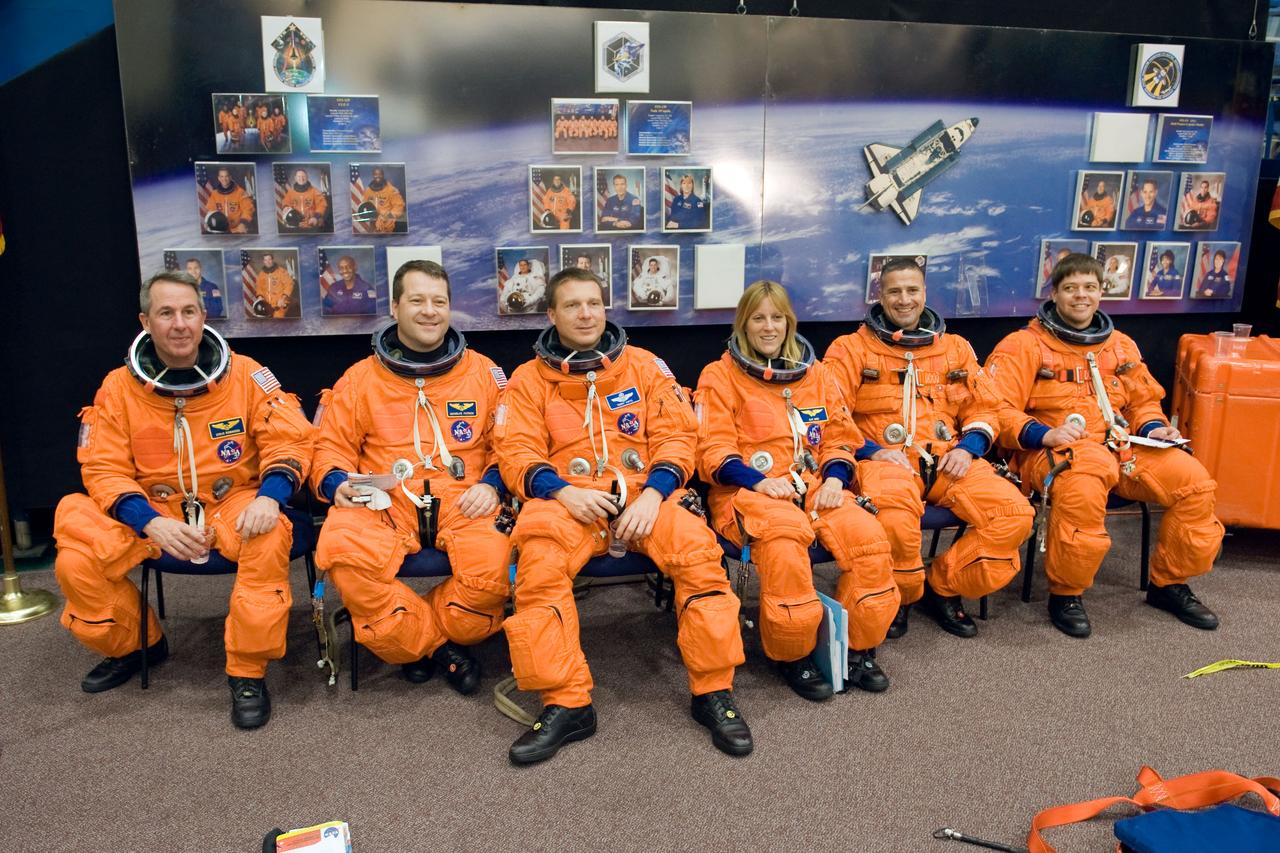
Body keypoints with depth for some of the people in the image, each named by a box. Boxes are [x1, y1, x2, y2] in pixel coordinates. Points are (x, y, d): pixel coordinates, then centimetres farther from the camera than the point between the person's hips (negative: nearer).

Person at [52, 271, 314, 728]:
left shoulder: (245, 374, -5)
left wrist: (269, 497, -26)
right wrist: (151, 522, -21)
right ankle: (134, 645, 12)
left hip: (232, 503, -2)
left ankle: (247, 671, -17)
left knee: (269, 538, -35)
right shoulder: (118, 386, -1)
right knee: (77, 560, -20)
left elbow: (288, 440, -5)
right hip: (151, 510, 2)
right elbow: (104, 468, -3)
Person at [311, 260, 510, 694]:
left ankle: (417, 641, 0)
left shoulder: (483, 373, 13)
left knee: (494, 563, -32)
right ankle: (439, 644, -10)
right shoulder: (360, 378, 13)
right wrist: (337, 483, -7)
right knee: (343, 550, -33)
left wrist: (491, 484, -6)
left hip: (462, 502, 0)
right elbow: (331, 447, 15)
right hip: (384, 503, 1)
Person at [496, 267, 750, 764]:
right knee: (539, 562, -34)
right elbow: (517, 454, 4)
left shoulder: (645, 366, 17)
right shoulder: (529, 379, 15)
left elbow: (676, 436, 9)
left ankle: (714, 692, -16)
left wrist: (653, 493, -11)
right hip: (569, 498, 0)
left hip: (644, 492, 1)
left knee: (696, 547, -30)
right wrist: (563, 491, -17)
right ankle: (565, 705, -24)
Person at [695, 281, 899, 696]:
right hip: (748, 489, -4)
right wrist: (757, 481, -19)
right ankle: (792, 655, -17)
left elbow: (841, 437, 17)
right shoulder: (720, 375, 7)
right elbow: (714, 451, -2)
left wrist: (834, 478, -4)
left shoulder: (815, 373, 19)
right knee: (785, 537, -38)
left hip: (813, 486, 4)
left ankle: (858, 647, -5)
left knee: (866, 533, -26)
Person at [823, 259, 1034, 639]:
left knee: (1015, 513, -20)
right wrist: (871, 451, -13)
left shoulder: (956, 348, 19)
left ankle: (943, 587, 3)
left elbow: (984, 407, 19)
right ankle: (899, 597, -6)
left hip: (947, 460, 4)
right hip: (884, 459, -4)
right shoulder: (850, 349, 7)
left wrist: (967, 448, 0)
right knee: (895, 517, -38)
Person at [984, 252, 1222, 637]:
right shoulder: (1024, 346, -1)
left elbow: (1142, 401, 29)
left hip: (1118, 448, 6)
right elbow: (997, 411, -9)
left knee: (1193, 480, -12)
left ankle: (1169, 584, 12)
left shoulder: (1121, 346, 18)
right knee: (1082, 485, -39)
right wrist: (1043, 434, -24)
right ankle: (1065, 594, -16)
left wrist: (1152, 427, 7)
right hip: (1048, 453, -6)